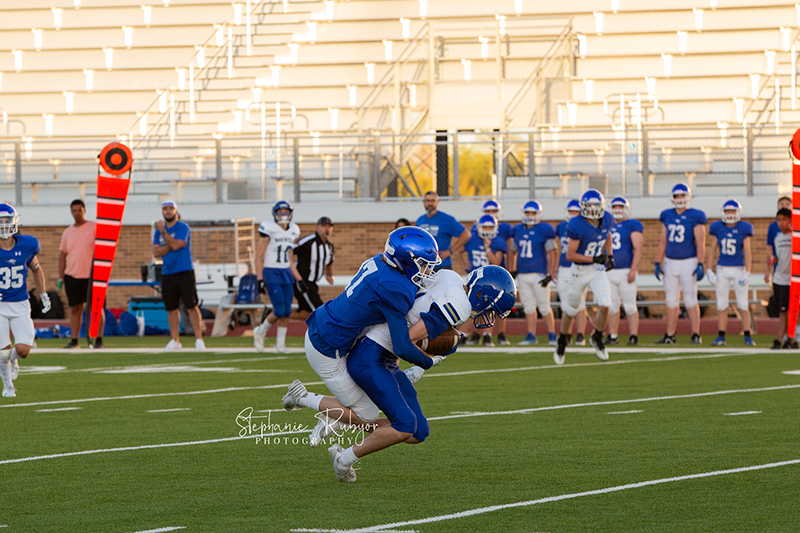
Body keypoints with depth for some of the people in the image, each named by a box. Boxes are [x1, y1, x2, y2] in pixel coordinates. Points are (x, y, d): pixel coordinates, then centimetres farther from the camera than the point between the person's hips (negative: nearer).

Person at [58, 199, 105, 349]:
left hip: (91, 275, -3)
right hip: (72, 275, 3)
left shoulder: (94, 227, 1)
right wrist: (60, 277, 8)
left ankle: (98, 340, 3)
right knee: (75, 308, 4)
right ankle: (74, 340, 7)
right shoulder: (67, 232, 13)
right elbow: (62, 255, 15)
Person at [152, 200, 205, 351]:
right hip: (167, 274, 5)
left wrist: (163, 231, -10)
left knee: (191, 307, -9)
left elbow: (175, 245, -17)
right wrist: (171, 245, -12)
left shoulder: (183, 228, -3)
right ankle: (175, 340, 14)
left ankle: (199, 339, -9)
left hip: (184, 272, -5)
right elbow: (156, 252, 1)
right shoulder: (159, 231, 12)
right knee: (172, 308, 8)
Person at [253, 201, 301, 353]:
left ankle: (280, 342, 12)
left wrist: (298, 279, 13)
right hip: (271, 273, -6)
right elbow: (258, 256, -10)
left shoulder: (292, 231, 9)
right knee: (279, 311, -11)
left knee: (287, 311, 0)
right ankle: (260, 332, 13)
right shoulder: (269, 230, -11)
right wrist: (260, 280, -16)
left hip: (286, 273, 6)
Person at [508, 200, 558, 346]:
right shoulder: (517, 231, 10)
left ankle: (552, 335, 4)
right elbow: (512, 252, 22)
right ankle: (531, 336, 12)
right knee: (529, 307, 6)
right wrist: (512, 272, 16)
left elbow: (553, 254, -6)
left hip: (539, 274, -5)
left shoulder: (544, 231, -7)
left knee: (544, 307, -4)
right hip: (523, 275, 5)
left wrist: (550, 274, -11)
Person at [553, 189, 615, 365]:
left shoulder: (607, 220, -6)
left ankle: (597, 339, 11)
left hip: (598, 271, 4)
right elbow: (570, 255, -21)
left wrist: (610, 256, 5)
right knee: (571, 310, 11)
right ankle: (562, 342, 36)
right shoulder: (577, 226, -24)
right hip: (579, 271, -4)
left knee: (605, 305, -14)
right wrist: (594, 259, -23)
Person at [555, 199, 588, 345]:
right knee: (565, 306, 8)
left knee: (579, 305, -5)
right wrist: (555, 270, 17)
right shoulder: (561, 227, 10)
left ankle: (580, 336, -1)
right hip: (563, 270, 5)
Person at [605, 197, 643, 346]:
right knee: (612, 306, 6)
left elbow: (638, 250, -9)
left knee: (629, 306, -5)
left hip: (626, 272, -5)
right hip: (609, 272, 5)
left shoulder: (633, 226, -3)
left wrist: (633, 271, -17)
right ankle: (613, 336, 11)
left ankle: (634, 336, -2)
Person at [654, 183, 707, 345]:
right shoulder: (667, 216, 9)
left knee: (690, 299, -7)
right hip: (670, 262, 5)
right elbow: (663, 241, 13)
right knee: (671, 300, 8)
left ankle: (696, 335, -4)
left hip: (688, 263, -5)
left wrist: (700, 265, -17)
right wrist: (657, 264, 10)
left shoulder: (695, 217, -7)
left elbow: (700, 242, -10)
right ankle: (670, 335, 14)